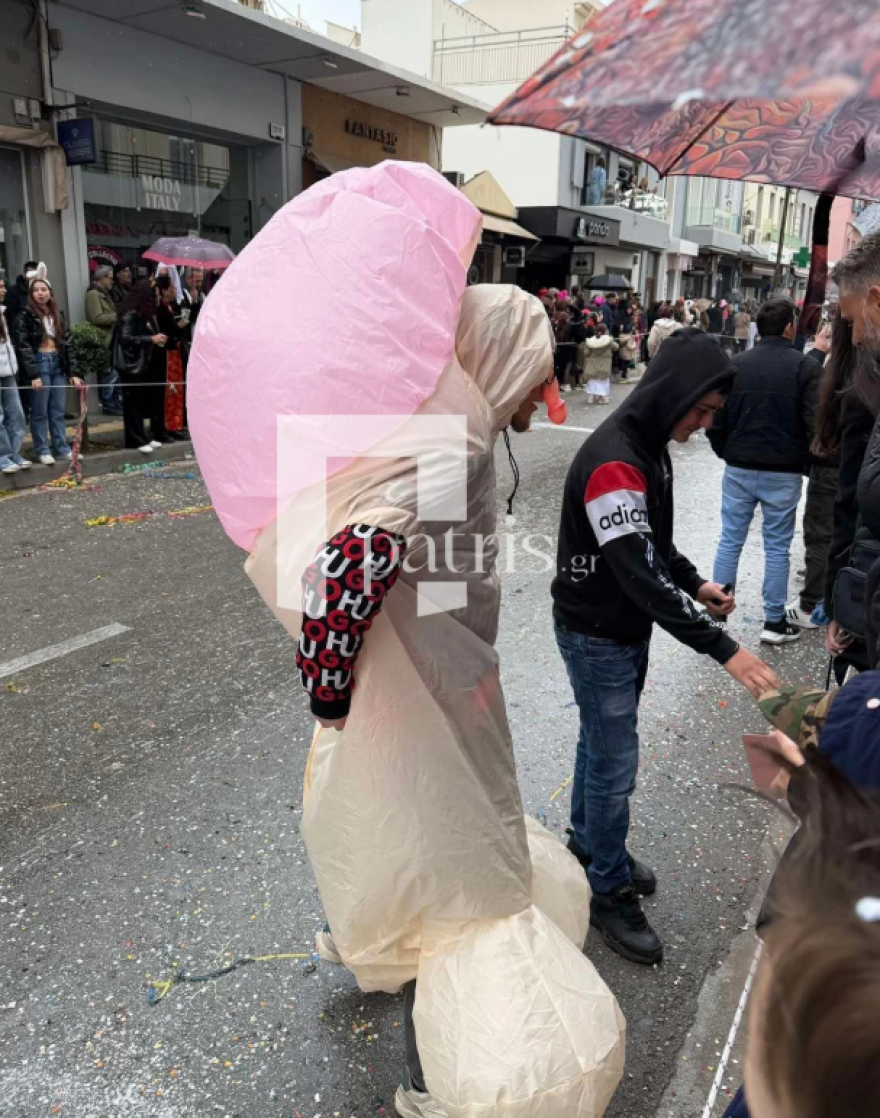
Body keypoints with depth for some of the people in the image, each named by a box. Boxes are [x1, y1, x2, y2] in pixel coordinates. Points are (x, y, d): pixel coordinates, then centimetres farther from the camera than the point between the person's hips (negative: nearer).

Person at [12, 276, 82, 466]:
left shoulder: (58, 315, 15)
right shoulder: (25, 315, -2)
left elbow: (67, 344, 13)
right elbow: (23, 346, -9)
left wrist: (73, 372, 4)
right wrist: (33, 375, -18)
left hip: (58, 364, 5)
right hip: (39, 363, -5)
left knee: (58, 411, 8)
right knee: (40, 412, 0)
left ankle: (62, 448, 13)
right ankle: (42, 451, 5)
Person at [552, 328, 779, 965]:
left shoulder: (650, 445, 3)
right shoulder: (613, 462, -29)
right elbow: (640, 574, -33)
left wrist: (695, 584, 0)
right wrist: (722, 648, -32)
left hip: (627, 629, 9)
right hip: (597, 637, -9)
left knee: (602, 742, 23)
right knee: (615, 764, 2)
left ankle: (589, 843, 43)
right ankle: (611, 894, 21)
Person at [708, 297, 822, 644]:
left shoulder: (735, 364, -2)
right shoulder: (806, 367, -9)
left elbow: (716, 419, 0)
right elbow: (815, 424, -12)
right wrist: (808, 465, 4)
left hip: (739, 470, 2)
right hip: (783, 474, -2)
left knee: (730, 542, 10)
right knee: (777, 547, 7)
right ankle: (775, 621, 15)